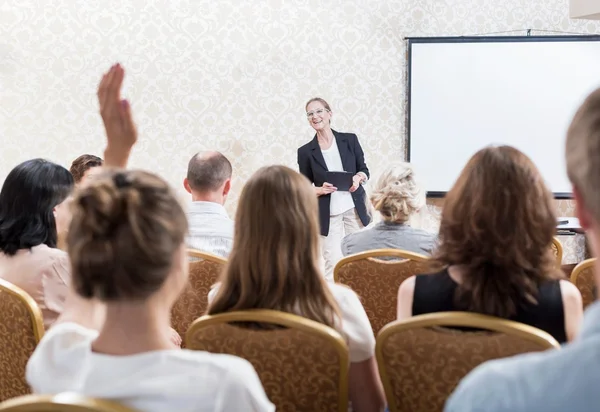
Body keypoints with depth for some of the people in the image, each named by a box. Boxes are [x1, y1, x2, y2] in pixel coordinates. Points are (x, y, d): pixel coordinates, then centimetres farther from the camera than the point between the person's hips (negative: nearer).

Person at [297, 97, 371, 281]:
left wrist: (358, 178, -14)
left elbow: (364, 169, 9)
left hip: (354, 208, 2)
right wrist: (321, 190, -18)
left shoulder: (350, 139, 1)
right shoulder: (306, 151, -2)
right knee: (333, 264, -2)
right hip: (328, 214, -1)